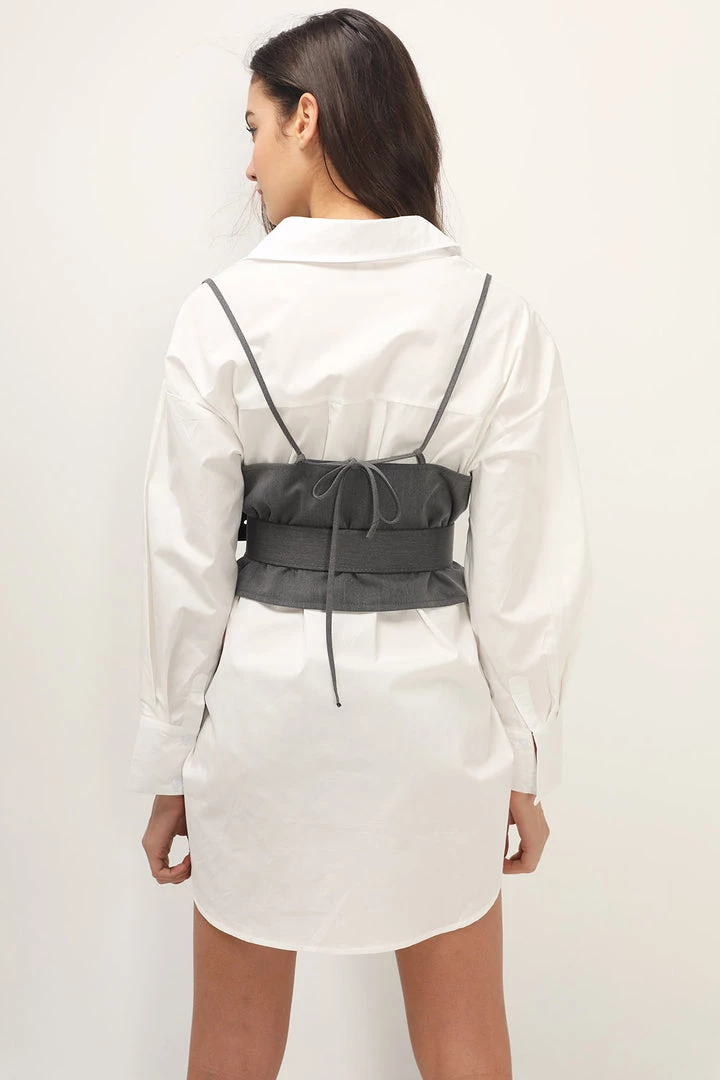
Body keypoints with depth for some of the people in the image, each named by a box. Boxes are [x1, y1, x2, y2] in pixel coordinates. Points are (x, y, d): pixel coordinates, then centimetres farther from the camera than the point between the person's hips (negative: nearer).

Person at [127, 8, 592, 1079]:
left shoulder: (224, 312, -11)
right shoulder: (497, 317, -8)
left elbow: (187, 560, -7)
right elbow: (530, 572, -6)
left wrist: (171, 758, 5)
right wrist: (525, 761, 7)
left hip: (265, 694, 0)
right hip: (432, 697, 1)